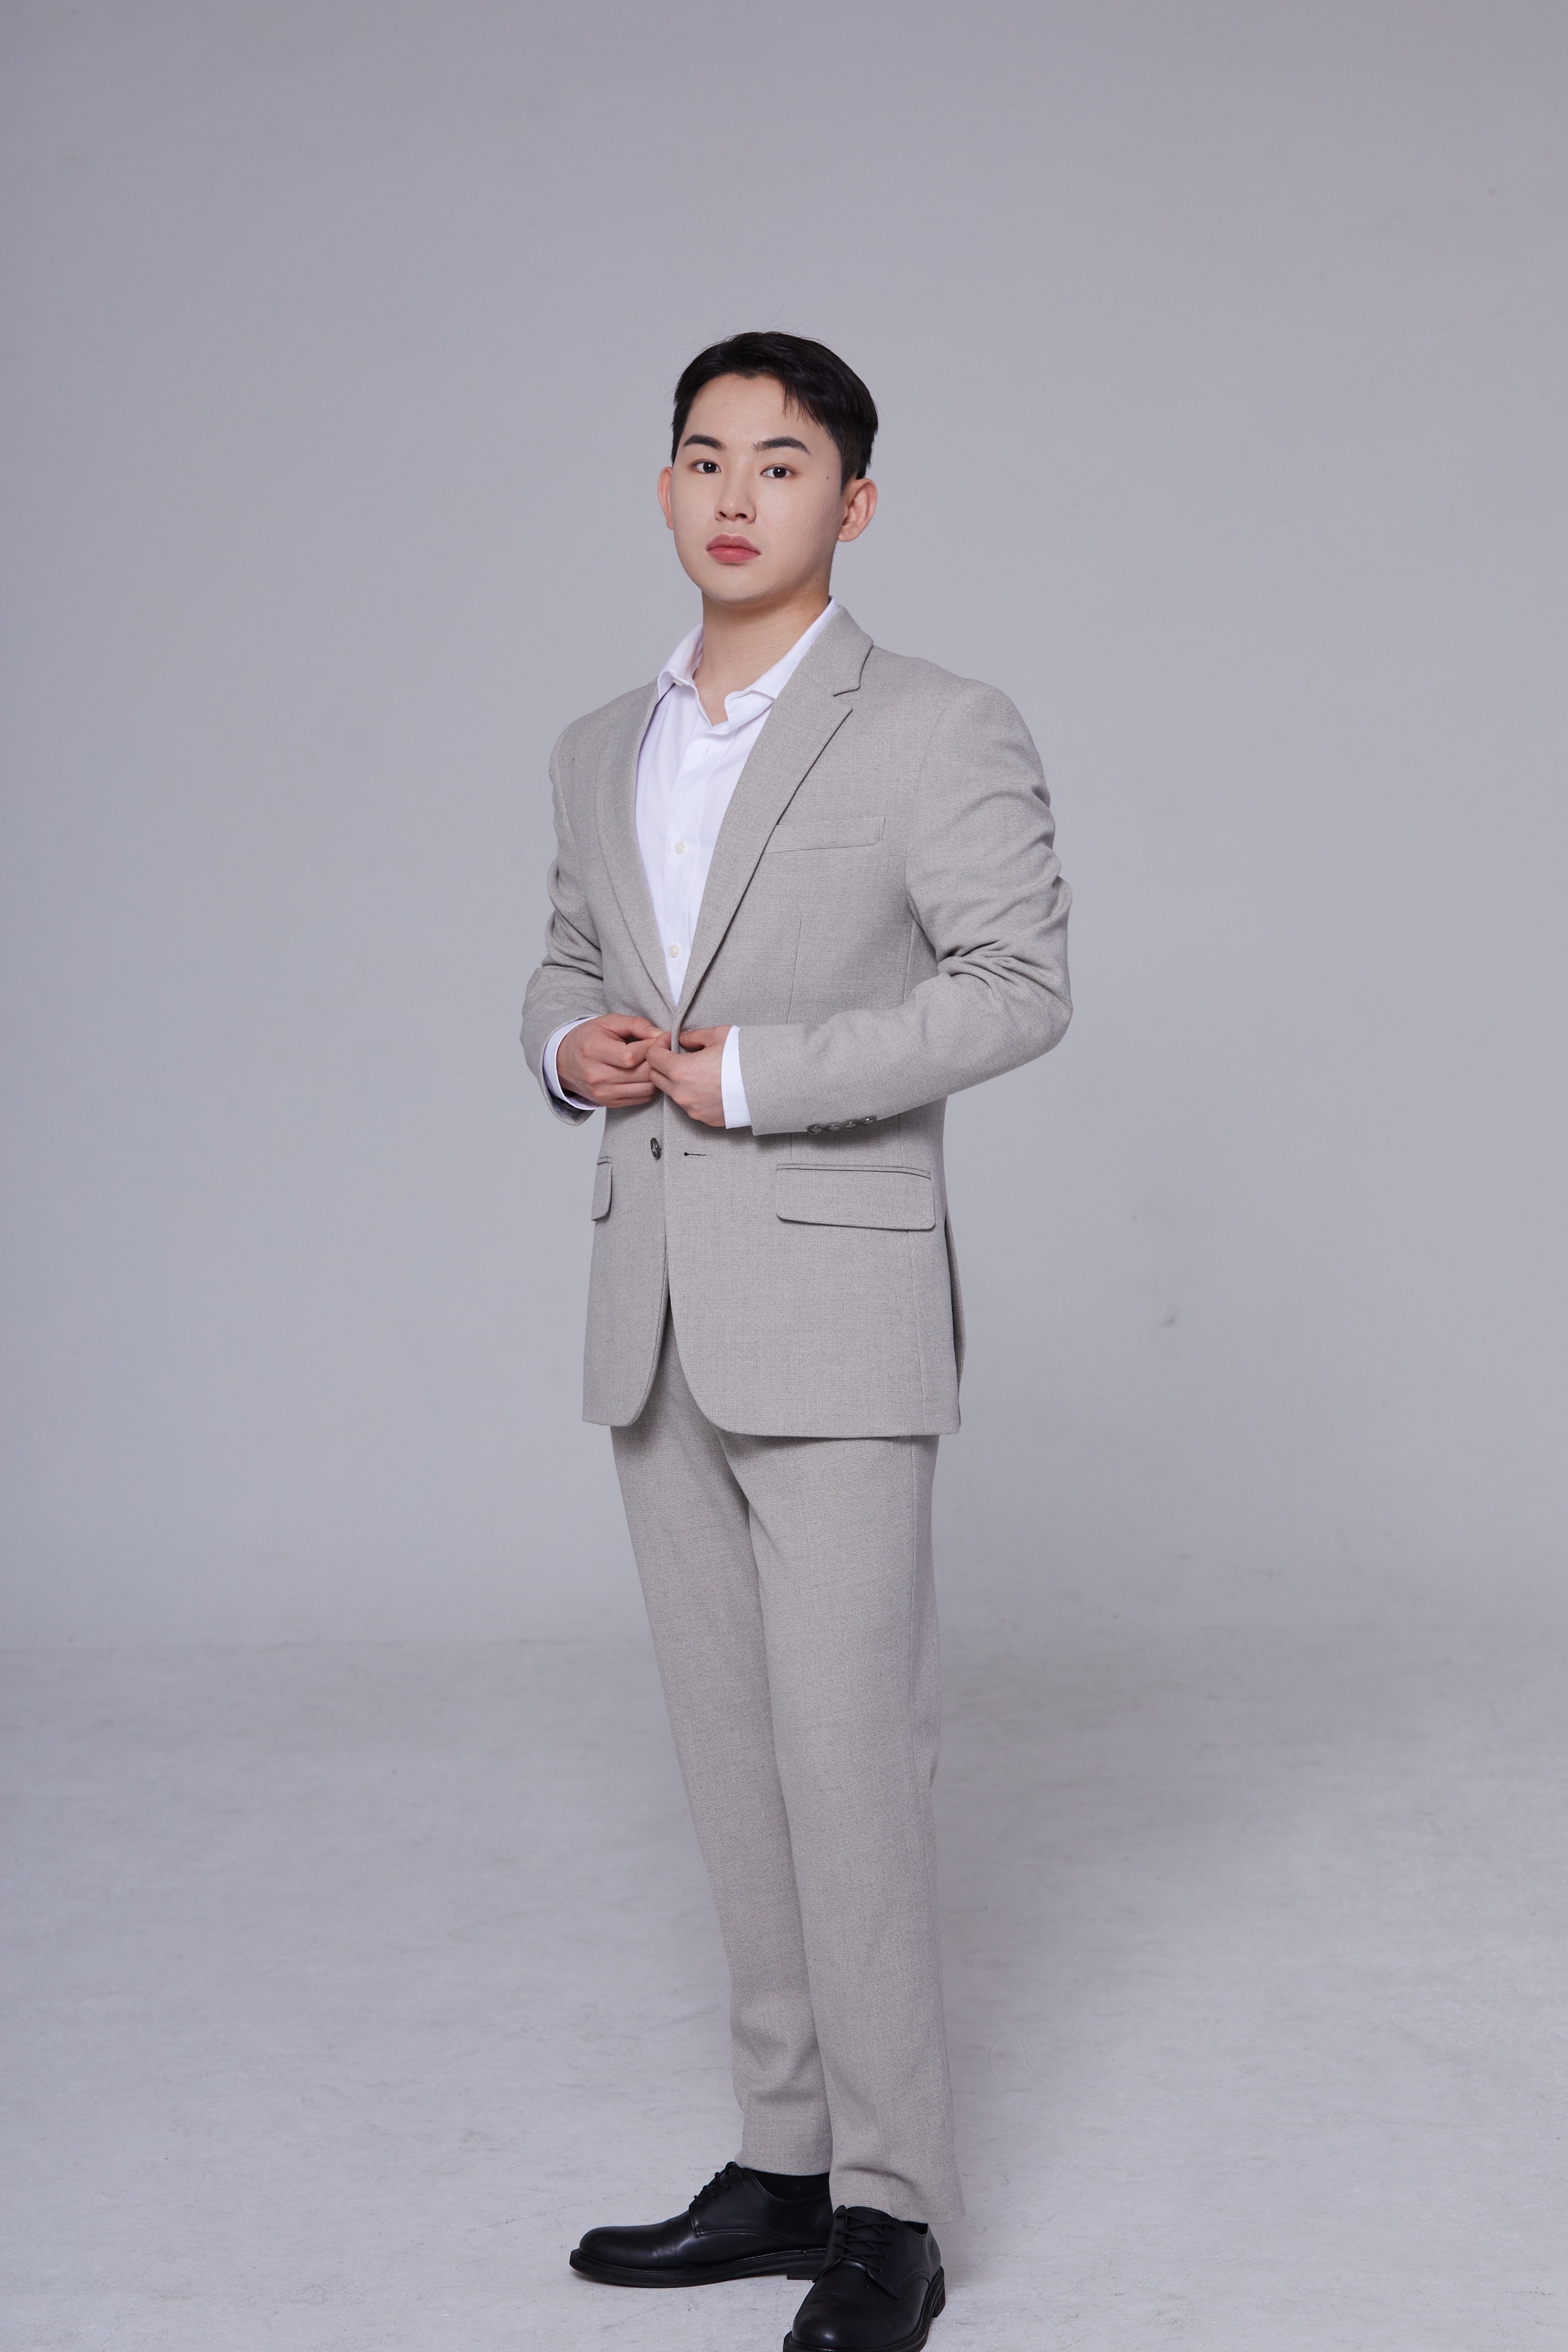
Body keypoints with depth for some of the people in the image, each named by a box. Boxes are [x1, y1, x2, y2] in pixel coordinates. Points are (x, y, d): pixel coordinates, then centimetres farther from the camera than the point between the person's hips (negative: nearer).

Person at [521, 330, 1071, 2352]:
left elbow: (1019, 986, -12)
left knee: (846, 1758, -6)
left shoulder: (941, 735, -5)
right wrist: (572, 1043, 0)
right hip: (653, 1314, 6)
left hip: (835, 1301, -6)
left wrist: (756, 1072, -17)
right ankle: (786, 2162, 21)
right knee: (731, 1755, 10)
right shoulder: (603, 752, 13)